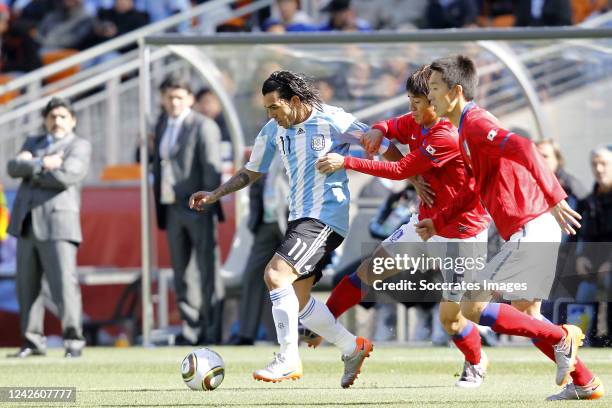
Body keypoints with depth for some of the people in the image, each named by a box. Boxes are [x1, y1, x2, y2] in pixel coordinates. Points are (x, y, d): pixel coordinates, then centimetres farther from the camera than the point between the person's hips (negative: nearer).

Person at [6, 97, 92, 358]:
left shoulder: (79, 146, 4)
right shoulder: (33, 143, 22)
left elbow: (65, 176, -13)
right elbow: (14, 168, 3)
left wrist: (30, 168, -2)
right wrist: (42, 164, -12)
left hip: (57, 223, -6)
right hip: (27, 224, 6)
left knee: (64, 282, -13)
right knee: (27, 286, 5)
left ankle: (73, 340, -11)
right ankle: (33, 341, 10)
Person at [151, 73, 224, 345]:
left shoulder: (203, 127, -6)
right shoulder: (162, 125, 15)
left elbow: (212, 168, -11)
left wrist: (208, 204, -17)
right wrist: (160, 207, 10)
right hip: (173, 208, 7)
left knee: (207, 271, -4)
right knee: (181, 272, 8)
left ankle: (212, 331, -1)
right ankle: (191, 330, 13)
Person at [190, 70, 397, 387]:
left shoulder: (333, 121, -11)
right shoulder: (273, 131, 8)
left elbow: (384, 148, -5)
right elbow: (251, 172, 20)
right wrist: (214, 195, 10)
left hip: (326, 216, -8)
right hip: (299, 218, 8)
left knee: (276, 274, -22)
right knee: (297, 300, 6)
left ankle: (288, 359, -18)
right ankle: (352, 348, 22)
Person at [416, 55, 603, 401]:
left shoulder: (476, 124, -12)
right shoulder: (469, 128, 20)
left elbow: (523, 149, -28)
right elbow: (475, 191, 30)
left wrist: (554, 197, -35)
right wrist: (438, 222, 27)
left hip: (528, 230, -10)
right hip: (538, 230, 10)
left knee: (472, 307, -9)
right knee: (525, 315, 19)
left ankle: (562, 338, -6)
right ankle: (584, 384, 21)